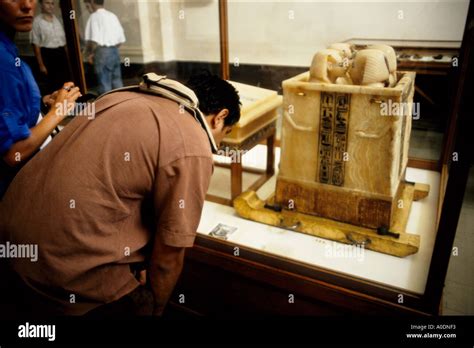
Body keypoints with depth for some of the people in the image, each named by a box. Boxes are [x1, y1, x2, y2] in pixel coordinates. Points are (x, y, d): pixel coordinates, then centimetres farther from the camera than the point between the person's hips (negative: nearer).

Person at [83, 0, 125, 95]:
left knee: (104, 84, -1)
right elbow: (121, 39, 11)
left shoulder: (94, 16, -7)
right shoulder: (112, 16, 13)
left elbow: (94, 40, -17)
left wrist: (89, 53, -3)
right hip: (115, 51, 7)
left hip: (102, 52, -7)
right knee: (117, 82, 12)